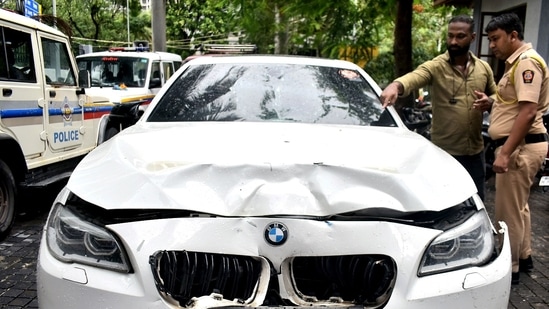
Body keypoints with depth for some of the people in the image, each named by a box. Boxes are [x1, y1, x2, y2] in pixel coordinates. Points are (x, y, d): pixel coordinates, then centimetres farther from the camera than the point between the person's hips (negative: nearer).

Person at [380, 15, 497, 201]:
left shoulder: (483, 68, 6)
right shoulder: (435, 66, -9)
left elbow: (496, 95, 18)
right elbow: (413, 77, -30)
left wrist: (490, 102, -8)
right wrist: (395, 85, -53)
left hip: (475, 151, 4)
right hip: (444, 151, -4)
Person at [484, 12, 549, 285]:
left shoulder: (527, 61, -15)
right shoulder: (517, 62, 17)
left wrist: (505, 152, -27)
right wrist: (491, 102, 10)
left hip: (521, 147, -11)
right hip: (520, 145, 11)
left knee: (508, 211, -1)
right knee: (518, 206, 21)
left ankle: (509, 269, 12)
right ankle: (523, 256, 37)